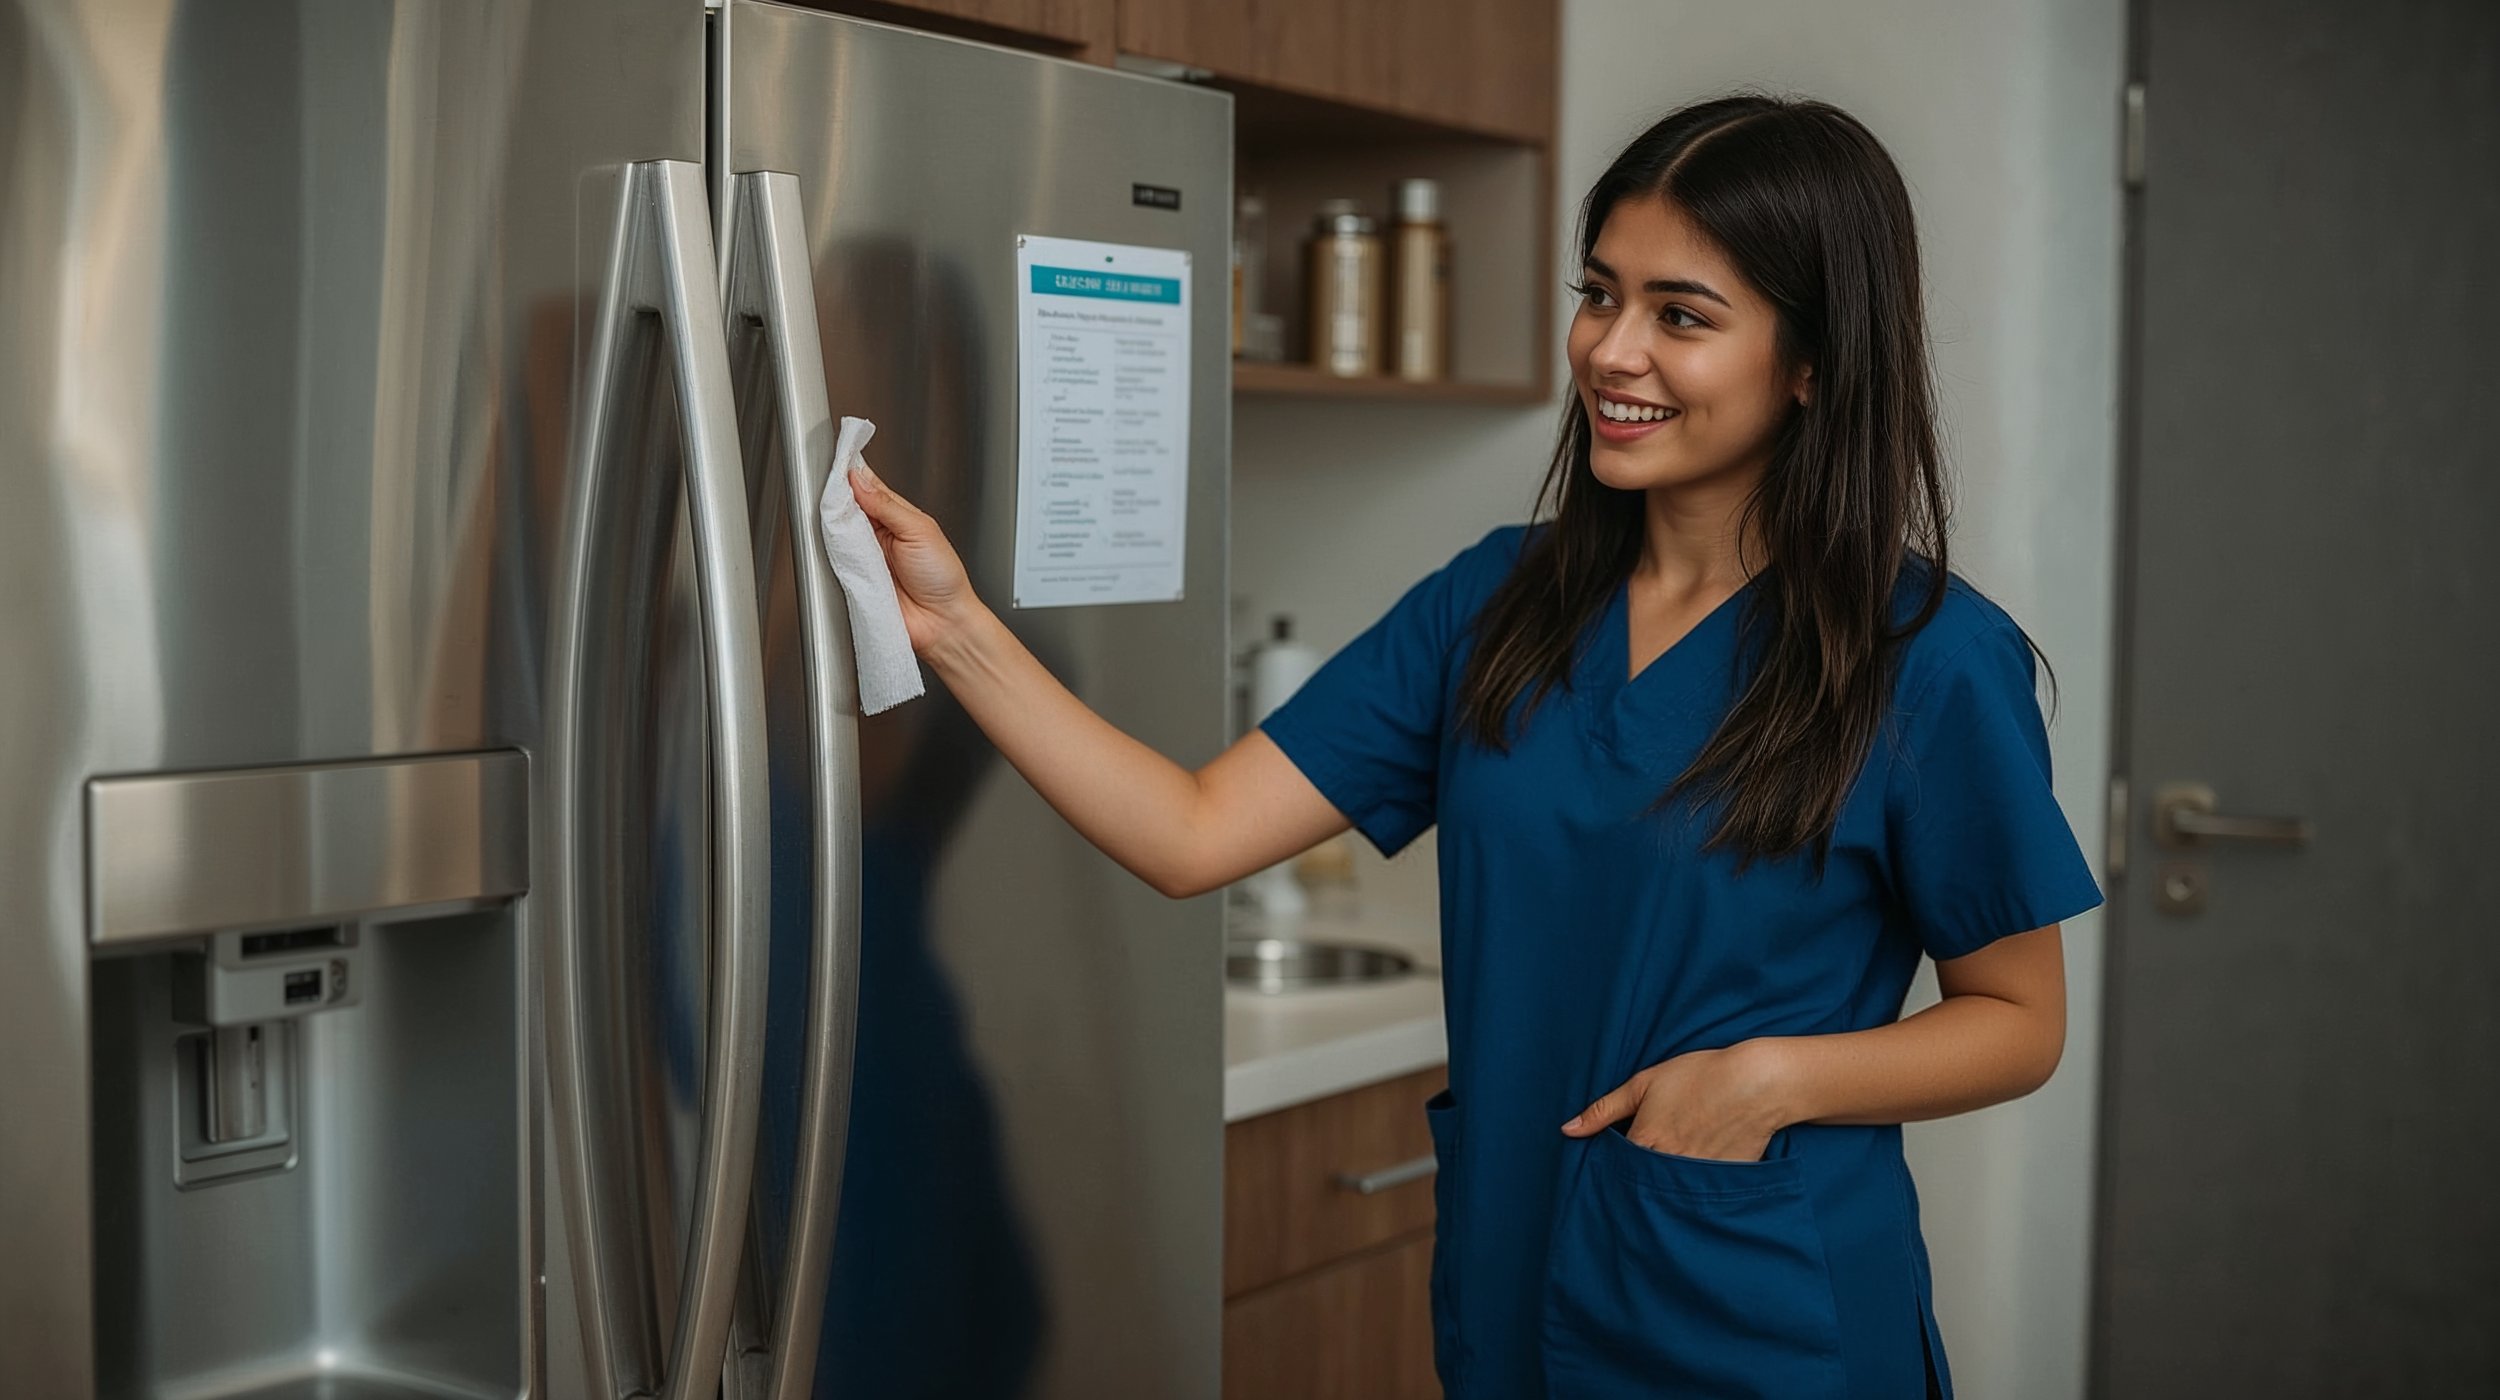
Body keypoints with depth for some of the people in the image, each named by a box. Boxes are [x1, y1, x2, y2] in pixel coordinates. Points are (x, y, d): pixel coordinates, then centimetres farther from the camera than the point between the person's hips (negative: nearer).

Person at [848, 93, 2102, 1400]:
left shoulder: (1932, 662, -12)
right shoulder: (1493, 603, -1)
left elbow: (2019, 1020, -4)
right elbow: (1193, 833, -7)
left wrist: (1776, 1075, -19)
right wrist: (958, 629, -15)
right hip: (1509, 1291, 4)